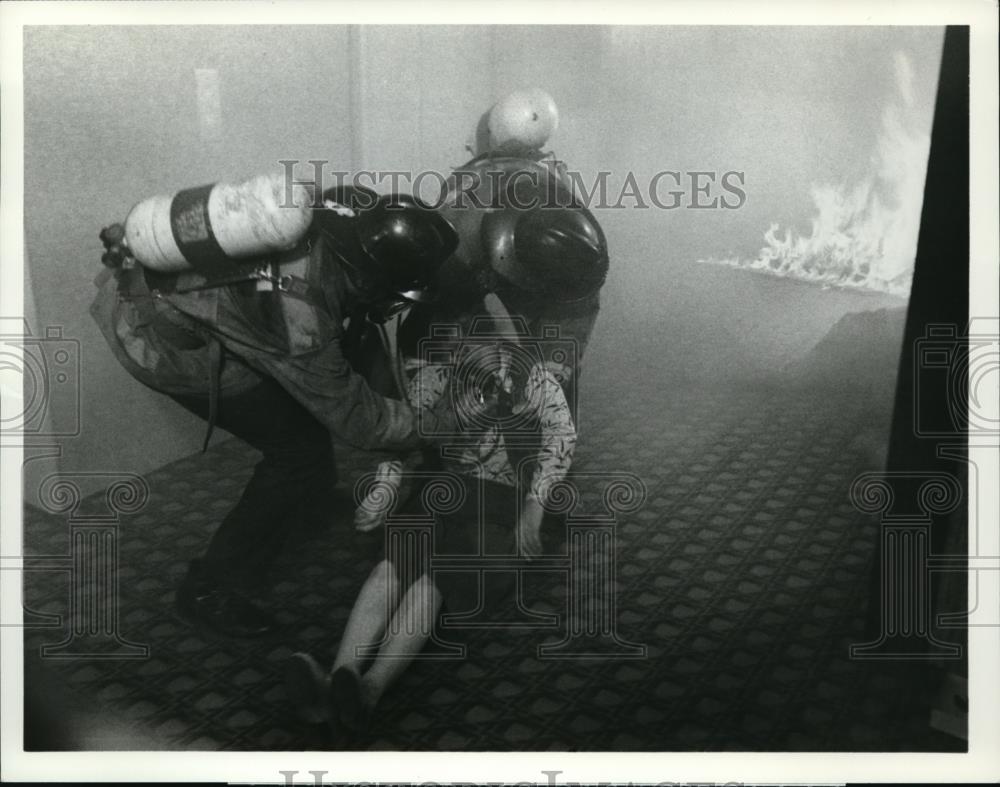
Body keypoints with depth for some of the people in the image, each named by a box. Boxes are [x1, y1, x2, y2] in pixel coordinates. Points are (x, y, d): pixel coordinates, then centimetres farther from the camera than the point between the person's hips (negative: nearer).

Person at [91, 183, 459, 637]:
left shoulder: (357, 211, -19)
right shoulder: (301, 322, -35)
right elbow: (355, 419, -19)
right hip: (161, 338, -8)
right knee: (300, 447, -4)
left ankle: (307, 500, 43)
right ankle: (209, 590, 8)